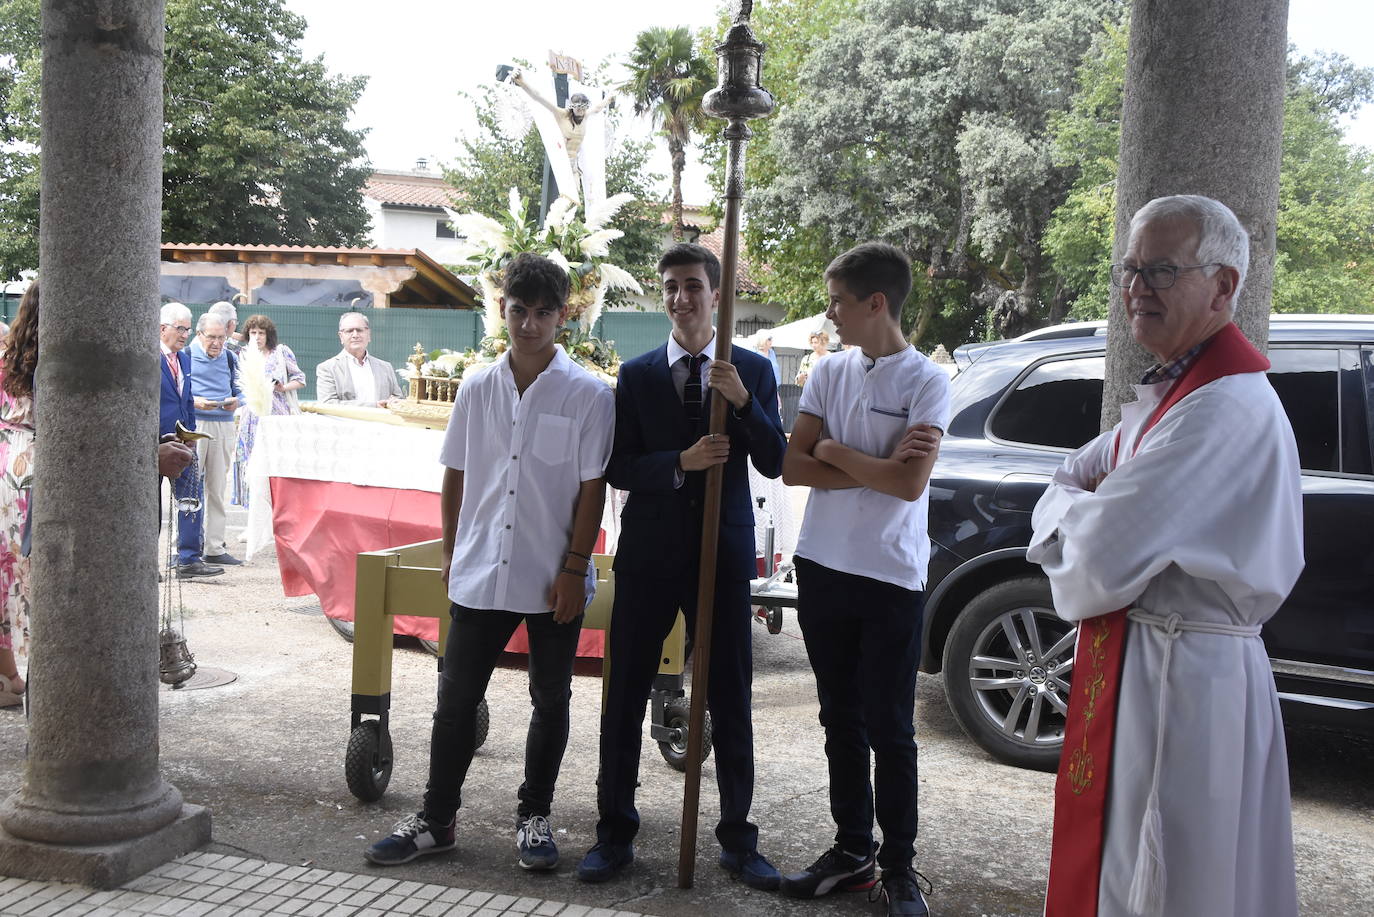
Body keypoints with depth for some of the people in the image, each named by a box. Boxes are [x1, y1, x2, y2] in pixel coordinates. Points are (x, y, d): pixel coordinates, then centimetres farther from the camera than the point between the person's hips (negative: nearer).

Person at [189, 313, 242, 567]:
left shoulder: (229, 358, 15)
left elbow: (238, 390, 17)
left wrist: (235, 401, -5)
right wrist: (195, 401, -18)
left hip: (224, 425, 5)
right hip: (193, 425, -4)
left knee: (217, 488, 8)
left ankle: (215, 548, 13)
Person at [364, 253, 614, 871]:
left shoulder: (588, 394, -7)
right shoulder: (478, 389, 4)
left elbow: (592, 489, -6)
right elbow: (456, 475, 11)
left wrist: (574, 569, -9)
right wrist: (451, 552, 11)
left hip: (554, 581, -2)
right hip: (480, 574, 3)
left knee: (551, 701, 11)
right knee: (456, 699, 8)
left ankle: (534, 817, 27)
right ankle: (436, 820, 22)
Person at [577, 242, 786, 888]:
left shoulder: (752, 371, 3)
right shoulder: (637, 374, 3)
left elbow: (774, 464, -4)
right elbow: (617, 468, -2)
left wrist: (742, 401, -18)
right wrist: (681, 462, -18)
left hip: (723, 555, 0)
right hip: (649, 555, 1)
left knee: (731, 702, 6)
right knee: (625, 697, 6)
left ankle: (737, 840, 21)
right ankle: (614, 834, 21)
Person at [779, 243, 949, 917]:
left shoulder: (926, 382, -7)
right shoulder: (829, 372, 7)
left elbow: (909, 483, -17)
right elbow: (792, 467, -1)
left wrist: (834, 451, -6)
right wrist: (875, 466, -11)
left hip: (892, 578, -5)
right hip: (823, 569, 5)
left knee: (890, 730, 2)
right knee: (841, 721, 13)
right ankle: (852, 850, 26)